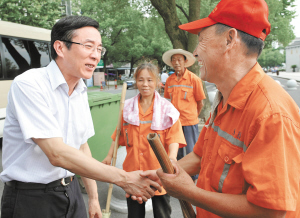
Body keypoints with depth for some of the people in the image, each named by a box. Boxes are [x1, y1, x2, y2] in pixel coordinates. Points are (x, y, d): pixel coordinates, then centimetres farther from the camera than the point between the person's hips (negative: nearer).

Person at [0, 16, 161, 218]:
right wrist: (122, 178, -28)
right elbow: (57, 154, -27)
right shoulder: (28, 85, -19)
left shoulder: (81, 93, 5)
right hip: (31, 199, -6)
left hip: (71, 192, 6)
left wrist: (94, 198, 12)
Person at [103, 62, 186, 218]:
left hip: (158, 171, -2)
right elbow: (119, 135, 13)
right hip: (133, 170, 3)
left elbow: (173, 138, -10)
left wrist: (172, 158, -27)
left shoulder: (167, 109, -5)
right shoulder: (127, 107, 5)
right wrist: (109, 156, 11)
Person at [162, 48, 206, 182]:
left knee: (191, 152, 4)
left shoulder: (194, 79, -8)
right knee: (177, 151, 16)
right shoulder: (169, 80, 3)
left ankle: (195, 178, 21)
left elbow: (200, 103, 1)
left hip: (190, 121, -4)